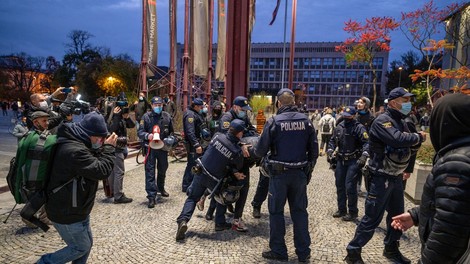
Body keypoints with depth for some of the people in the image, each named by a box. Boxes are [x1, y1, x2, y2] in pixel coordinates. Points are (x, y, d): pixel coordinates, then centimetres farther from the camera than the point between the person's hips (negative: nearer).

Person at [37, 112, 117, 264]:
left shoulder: (74, 143, 3)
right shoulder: (75, 151, -31)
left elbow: (94, 162, 12)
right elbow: (102, 171, -32)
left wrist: (103, 148, -5)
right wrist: (108, 148, -21)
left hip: (74, 208, 10)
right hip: (67, 213, -10)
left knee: (87, 243, 21)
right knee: (80, 247, 9)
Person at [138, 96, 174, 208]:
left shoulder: (167, 116, 2)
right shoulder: (146, 117, -6)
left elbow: (171, 132, 12)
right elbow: (140, 132, -8)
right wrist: (147, 135, -27)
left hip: (163, 148, 3)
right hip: (150, 148, -3)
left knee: (162, 170, 20)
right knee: (150, 172, -5)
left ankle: (161, 188, 44)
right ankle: (151, 196, 1)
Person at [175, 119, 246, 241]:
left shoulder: (217, 136, -11)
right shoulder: (237, 152, -20)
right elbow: (238, 168, -6)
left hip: (200, 173, 3)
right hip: (215, 180, -2)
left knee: (192, 198, 17)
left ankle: (183, 220, -1)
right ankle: (220, 223, 28)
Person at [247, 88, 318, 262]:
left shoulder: (274, 122, -9)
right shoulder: (305, 120, 2)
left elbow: (261, 150, -8)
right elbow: (314, 149, 3)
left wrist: (250, 151, 12)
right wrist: (309, 169, 14)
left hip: (279, 173, -3)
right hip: (300, 173, 4)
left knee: (276, 211, 10)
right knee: (300, 211, 14)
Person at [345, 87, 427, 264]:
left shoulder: (401, 122, 11)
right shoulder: (382, 121, -17)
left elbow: (409, 143, 11)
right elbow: (398, 139, -32)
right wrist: (419, 137, -16)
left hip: (396, 177, 9)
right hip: (381, 178, -9)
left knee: (397, 215, 21)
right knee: (372, 218, -4)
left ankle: (391, 249, 40)